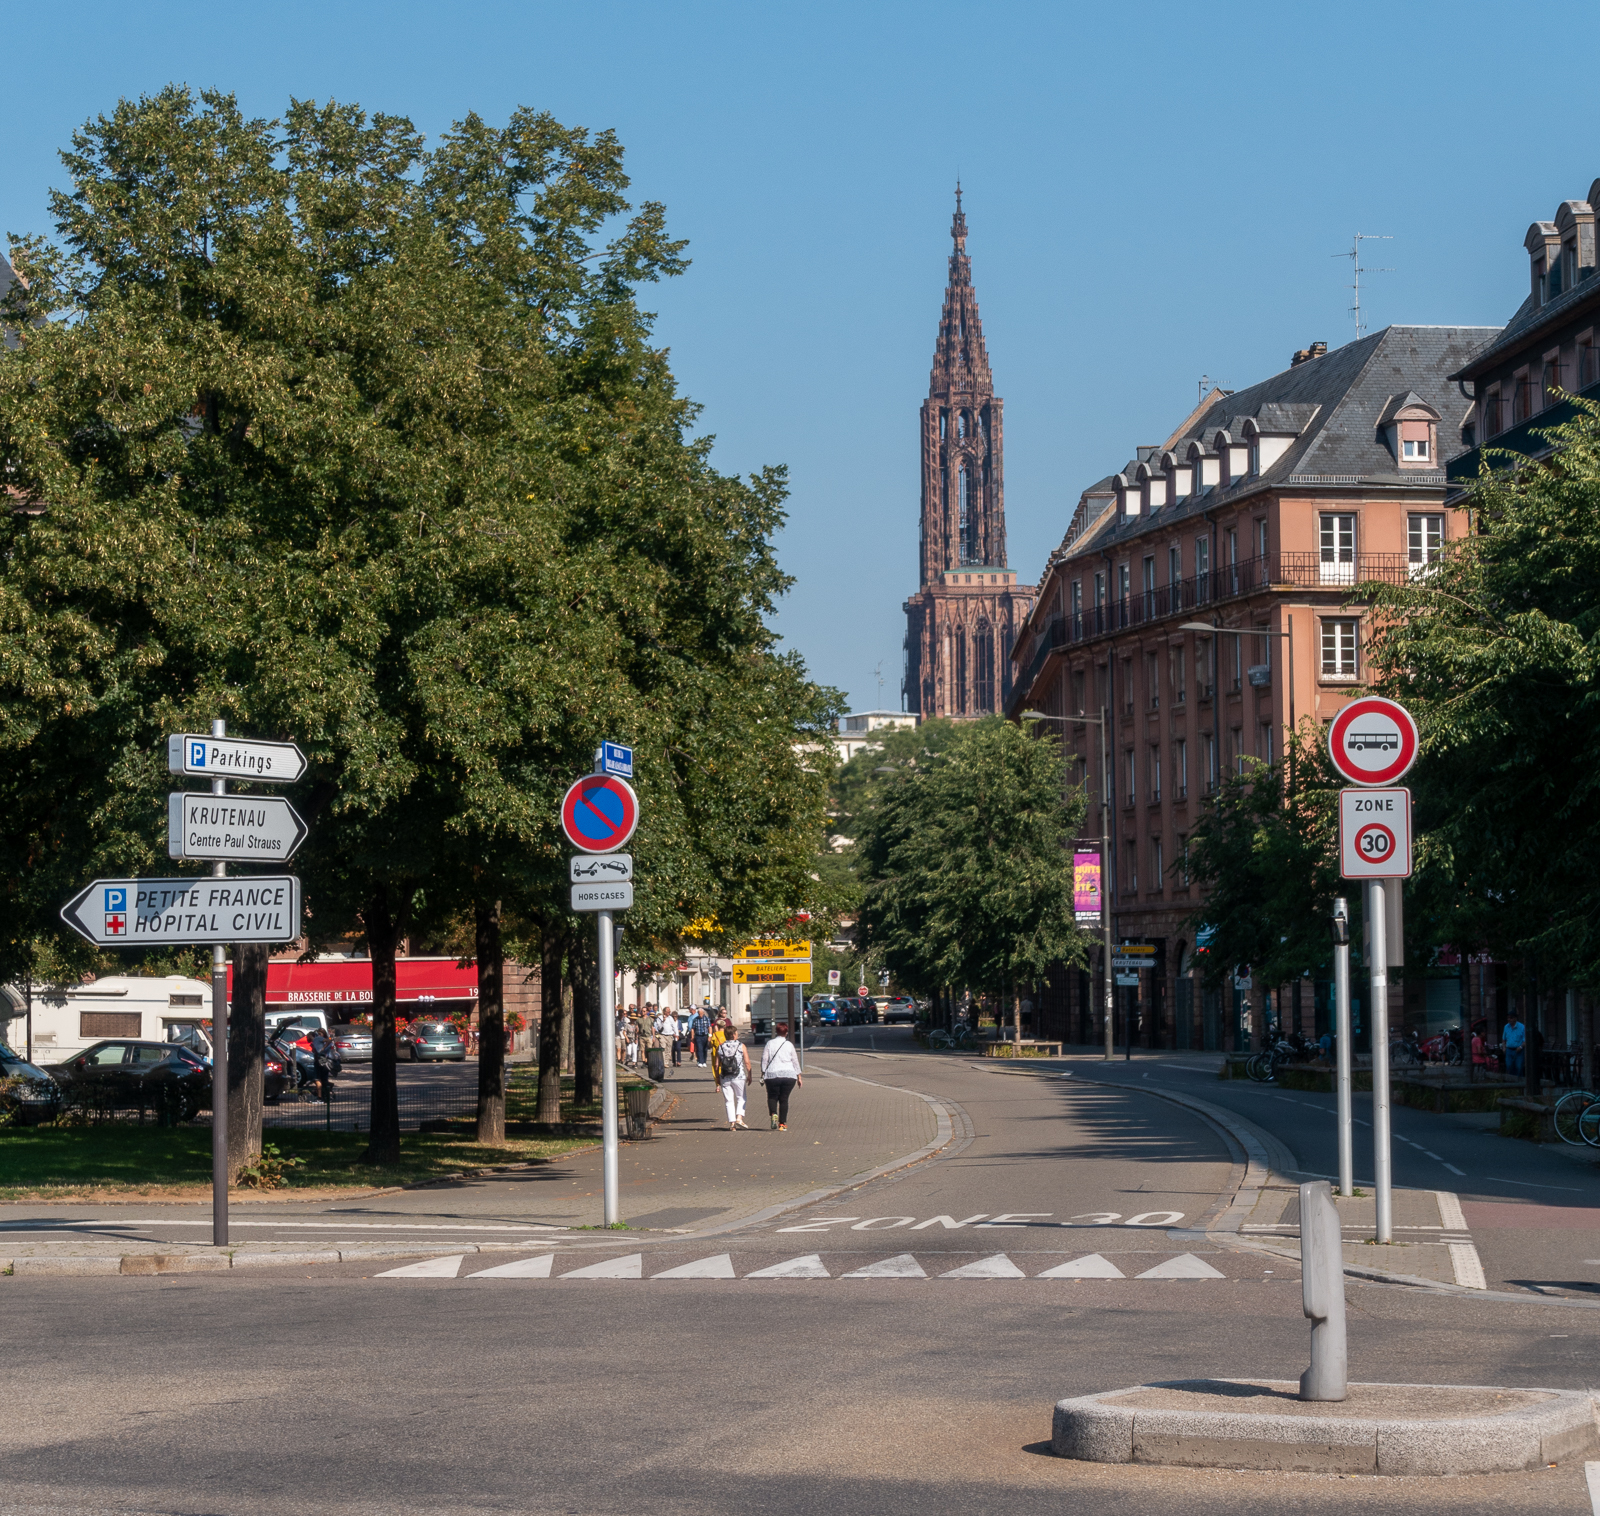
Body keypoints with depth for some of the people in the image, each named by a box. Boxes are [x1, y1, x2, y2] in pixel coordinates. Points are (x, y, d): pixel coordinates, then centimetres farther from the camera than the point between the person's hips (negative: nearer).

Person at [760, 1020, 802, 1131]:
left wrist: (762, 1075, 6)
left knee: (772, 1097, 13)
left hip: (772, 1075, -1)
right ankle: (782, 1124, 5)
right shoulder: (789, 1045, 4)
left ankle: (773, 1114, -15)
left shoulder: (770, 1043, 1)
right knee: (784, 1099, 8)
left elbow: (764, 1060, 0)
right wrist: (799, 1077, 15)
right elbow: (795, 1061, 8)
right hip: (789, 1075, 1)